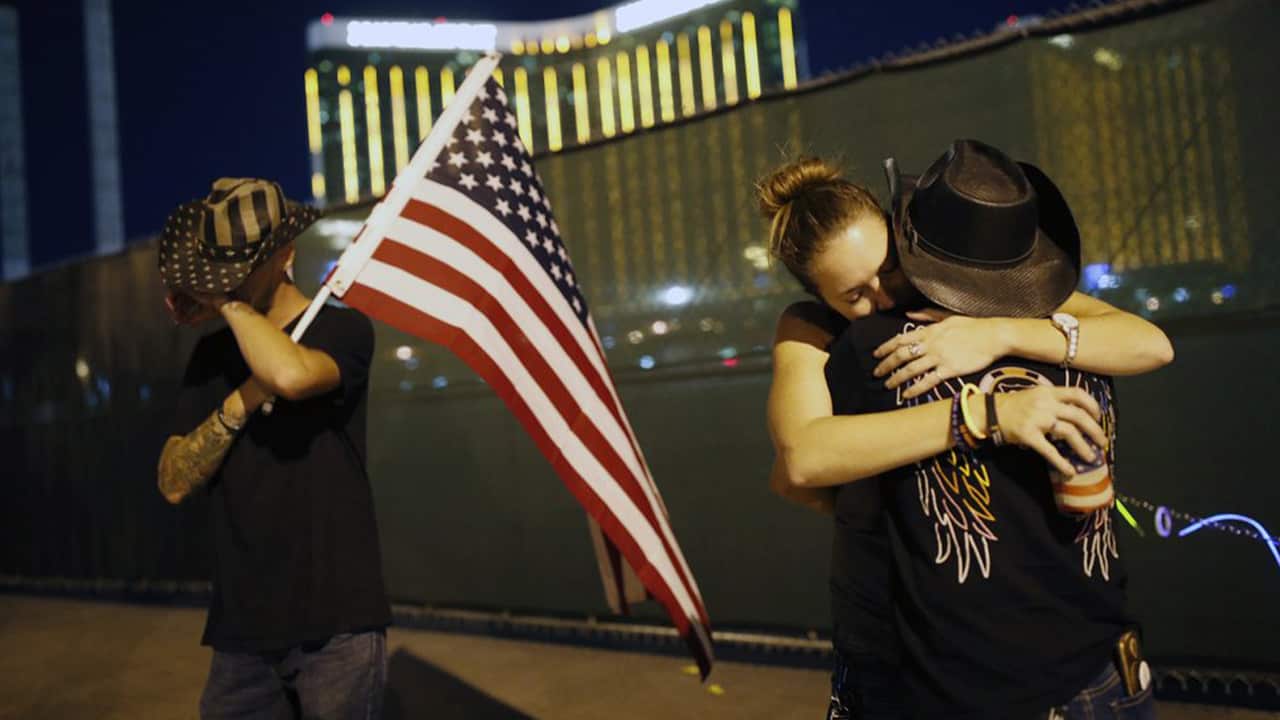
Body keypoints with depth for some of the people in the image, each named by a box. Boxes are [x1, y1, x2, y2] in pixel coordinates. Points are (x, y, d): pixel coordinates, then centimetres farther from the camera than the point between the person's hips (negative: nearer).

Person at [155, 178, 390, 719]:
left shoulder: (342, 328, -5)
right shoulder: (212, 356, 11)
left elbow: (291, 375, -29)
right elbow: (174, 484, 3)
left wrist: (228, 301, -13)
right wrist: (238, 404, -12)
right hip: (241, 627, 5)